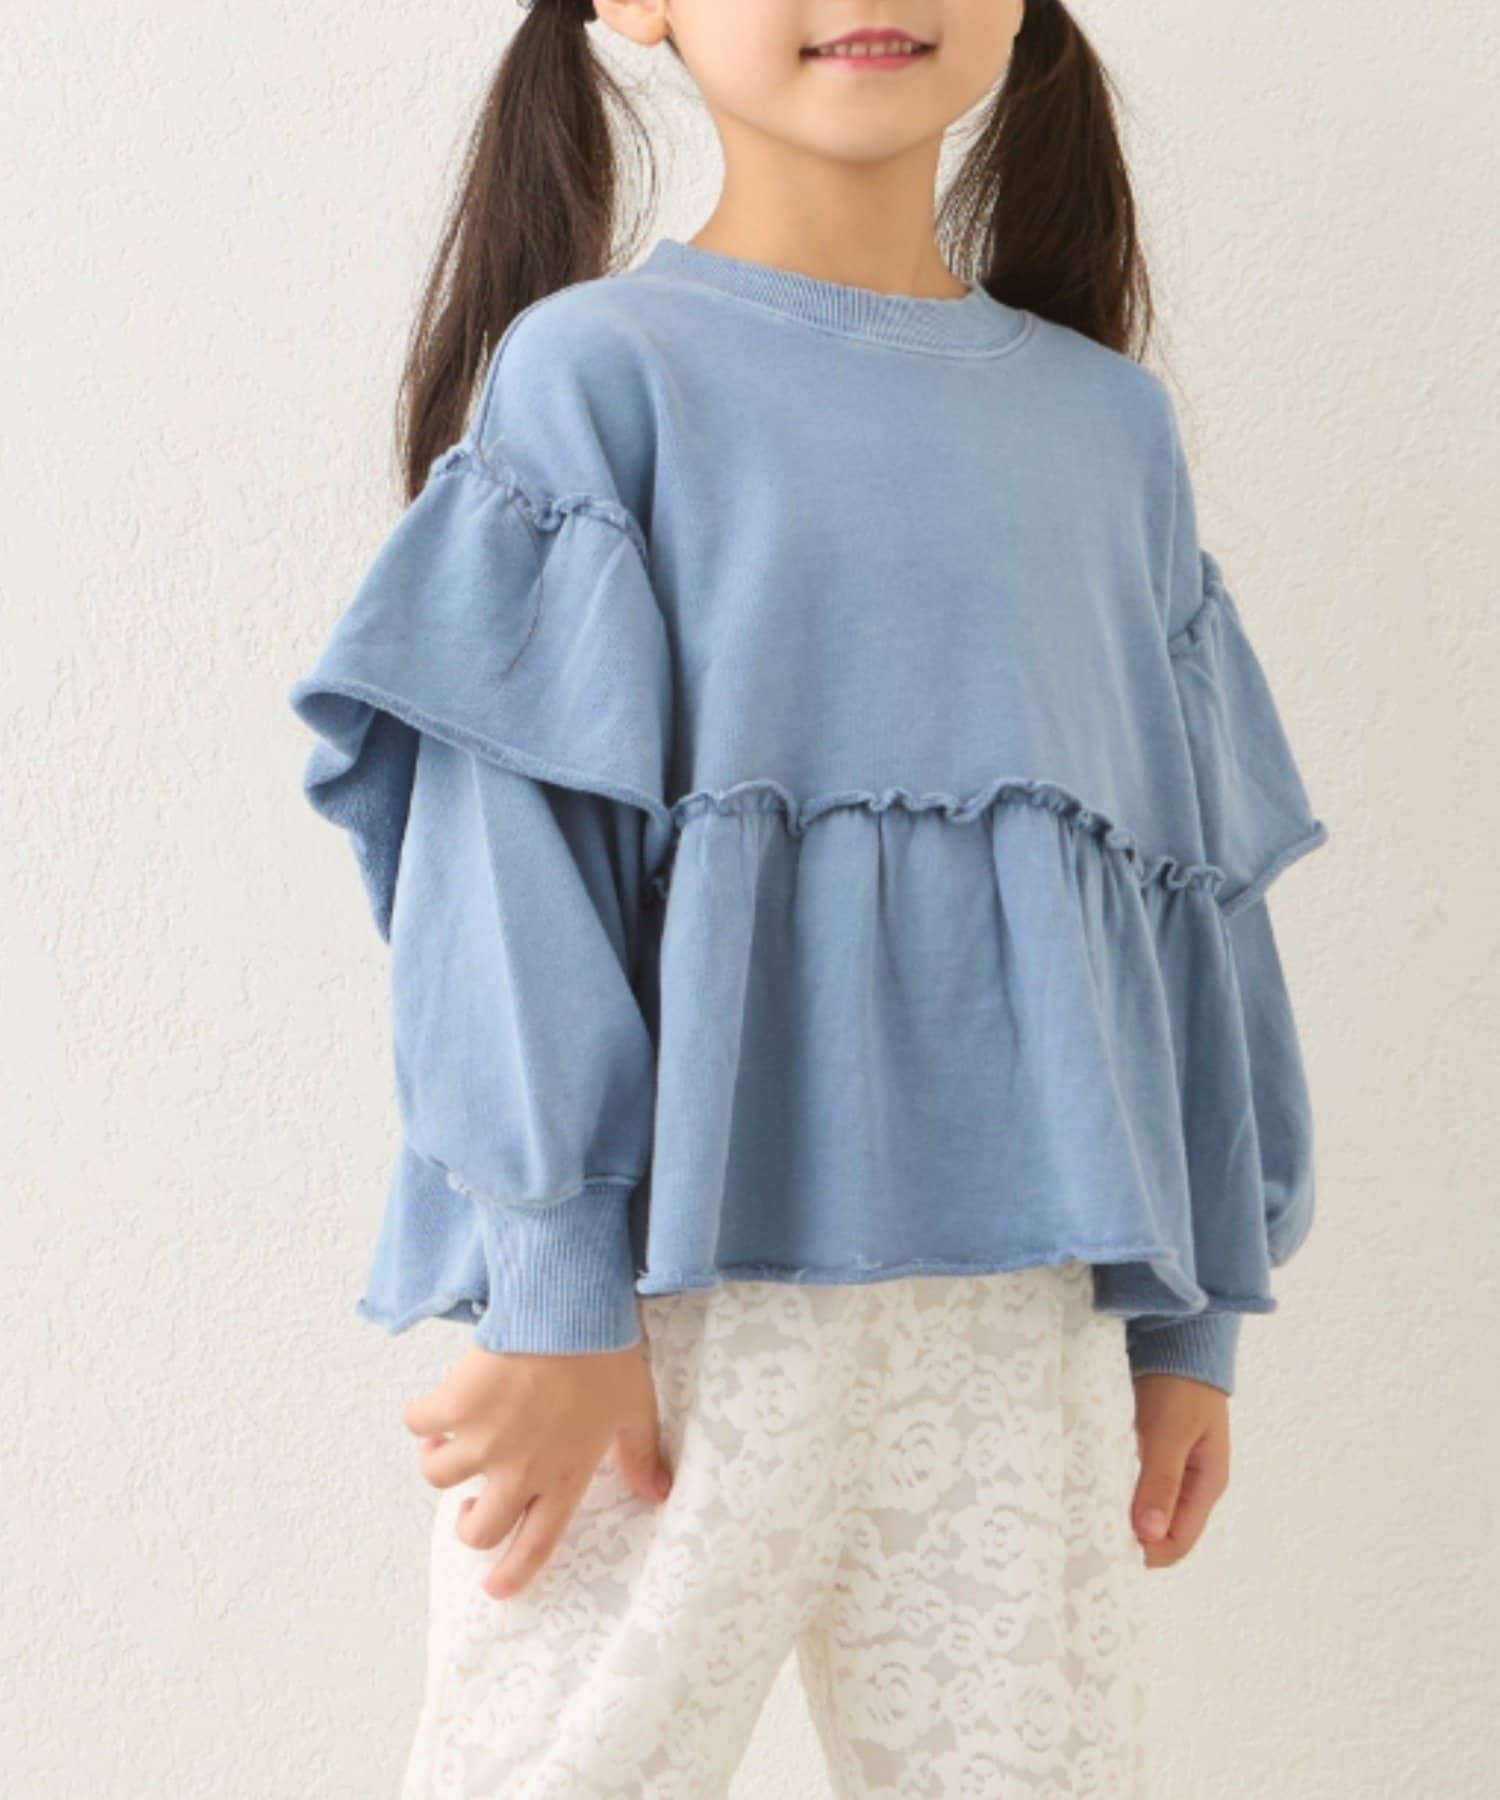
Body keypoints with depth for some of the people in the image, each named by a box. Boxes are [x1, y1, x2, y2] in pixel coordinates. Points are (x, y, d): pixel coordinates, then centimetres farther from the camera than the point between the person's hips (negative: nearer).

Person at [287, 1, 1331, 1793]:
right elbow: (508, 847, -8)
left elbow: (1194, 889, 13)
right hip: (682, 1274, -4)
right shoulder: (596, 371, -2)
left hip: (1018, 1292, 4)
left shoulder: (1112, 429, 12)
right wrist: (552, 1289, -14)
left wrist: (1191, 1315, 12)